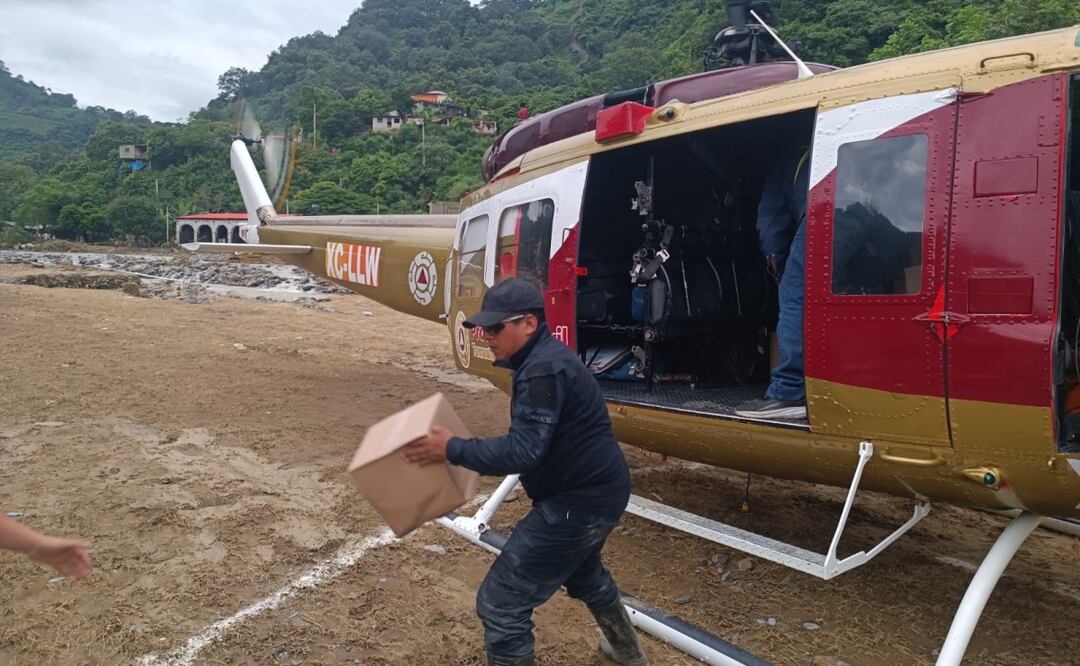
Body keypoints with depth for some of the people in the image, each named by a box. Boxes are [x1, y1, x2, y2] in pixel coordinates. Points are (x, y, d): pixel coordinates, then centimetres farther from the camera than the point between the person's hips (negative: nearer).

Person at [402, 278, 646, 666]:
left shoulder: (543, 370, -25)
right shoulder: (544, 358, 9)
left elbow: (523, 451, -32)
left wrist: (452, 449, -25)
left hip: (579, 502, -11)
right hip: (597, 490, 11)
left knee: (500, 603, -5)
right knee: (582, 570, 37)